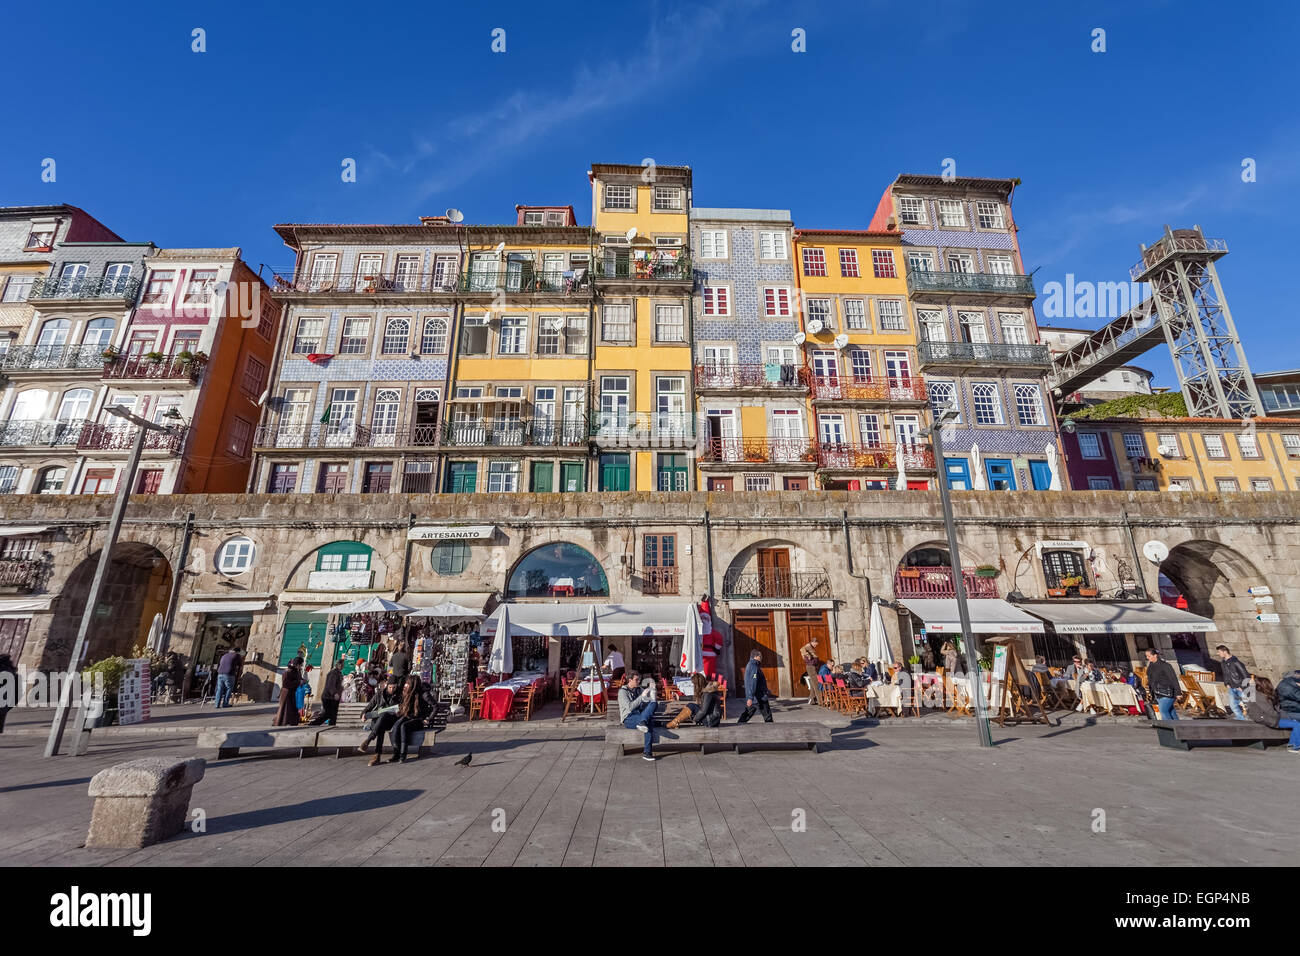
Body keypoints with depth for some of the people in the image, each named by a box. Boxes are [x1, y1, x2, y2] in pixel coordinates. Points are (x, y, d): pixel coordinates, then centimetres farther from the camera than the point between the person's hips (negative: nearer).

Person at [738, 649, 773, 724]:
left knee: (748, 712, 10)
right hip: (759, 697, -9)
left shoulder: (749, 665, 15)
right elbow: (752, 683, -24)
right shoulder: (754, 666, -18)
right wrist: (750, 697, -28)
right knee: (767, 713, 2)